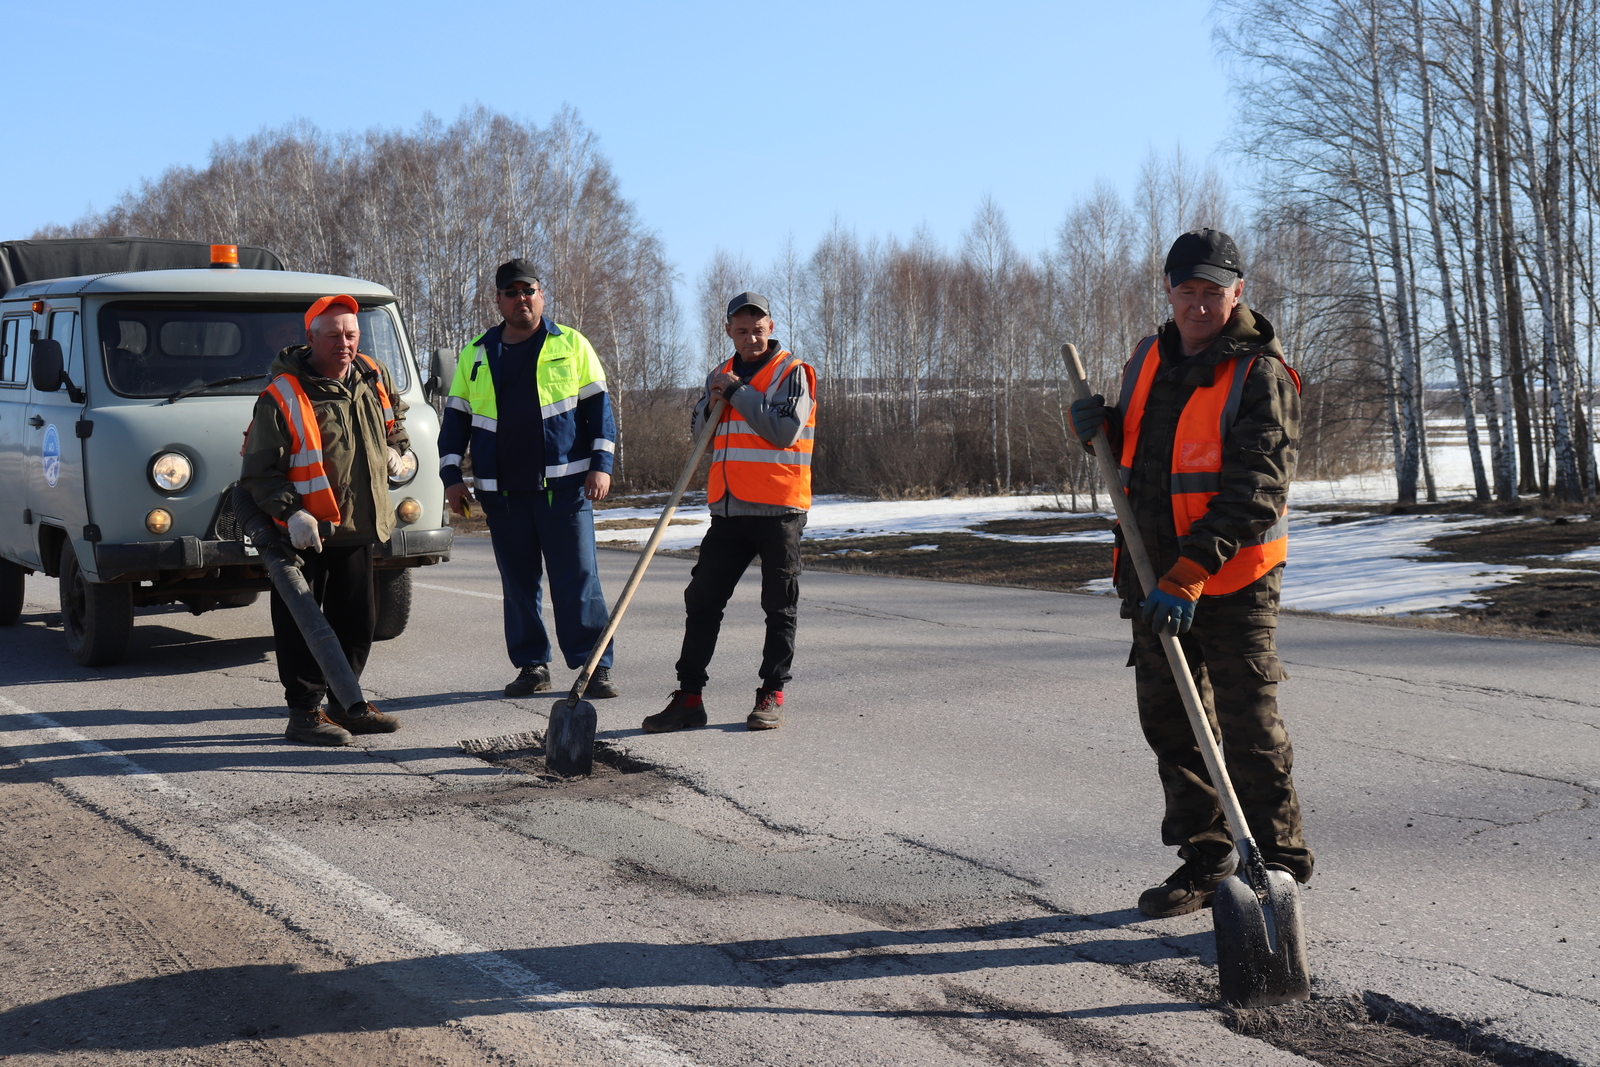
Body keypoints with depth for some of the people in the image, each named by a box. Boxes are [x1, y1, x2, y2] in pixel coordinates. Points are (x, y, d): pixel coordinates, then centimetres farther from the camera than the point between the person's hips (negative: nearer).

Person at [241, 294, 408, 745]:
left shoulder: (373, 377, 4)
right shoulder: (281, 398, -16)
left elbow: (395, 410, 30)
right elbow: (259, 472, -15)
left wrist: (395, 447, 18)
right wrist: (291, 512, -26)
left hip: (358, 527, 7)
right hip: (304, 534, -7)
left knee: (357, 620, 14)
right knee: (301, 626, -2)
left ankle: (345, 704, 27)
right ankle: (304, 713, 6)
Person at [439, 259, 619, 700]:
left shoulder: (571, 345, 7)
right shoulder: (476, 354, 14)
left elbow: (598, 405, 6)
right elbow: (456, 418, 16)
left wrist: (601, 463, -4)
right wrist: (452, 476, 8)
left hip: (564, 485, -3)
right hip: (502, 490, 3)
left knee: (577, 579, -5)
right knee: (518, 583, 7)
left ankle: (594, 667, -2)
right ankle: (532, 666, 17)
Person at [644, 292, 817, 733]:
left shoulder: (792, 372, -3)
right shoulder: (720, 376, 16)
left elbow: (785, 431, -16)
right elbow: (700, 435, 14)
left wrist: (738, 392, -13)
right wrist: (714, 400, -5)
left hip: (778, 509, -5)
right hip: (729, 510, 5)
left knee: (779, 607, 2)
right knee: (702, 599, 1)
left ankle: (772, 696, 11)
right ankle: (689, 696, 5)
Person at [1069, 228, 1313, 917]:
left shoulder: (1261, 376, -12)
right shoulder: (1148, 360, 10)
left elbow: (1251, 493, -21)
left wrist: (1188, 575, -30)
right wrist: (1099, 426, 1)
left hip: (1232, 584, -7)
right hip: (1156, 581, 7)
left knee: (1249, 730, -1)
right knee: (1169, 724, 13)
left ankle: (1277, 865, 13)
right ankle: (1205, 861, 26)